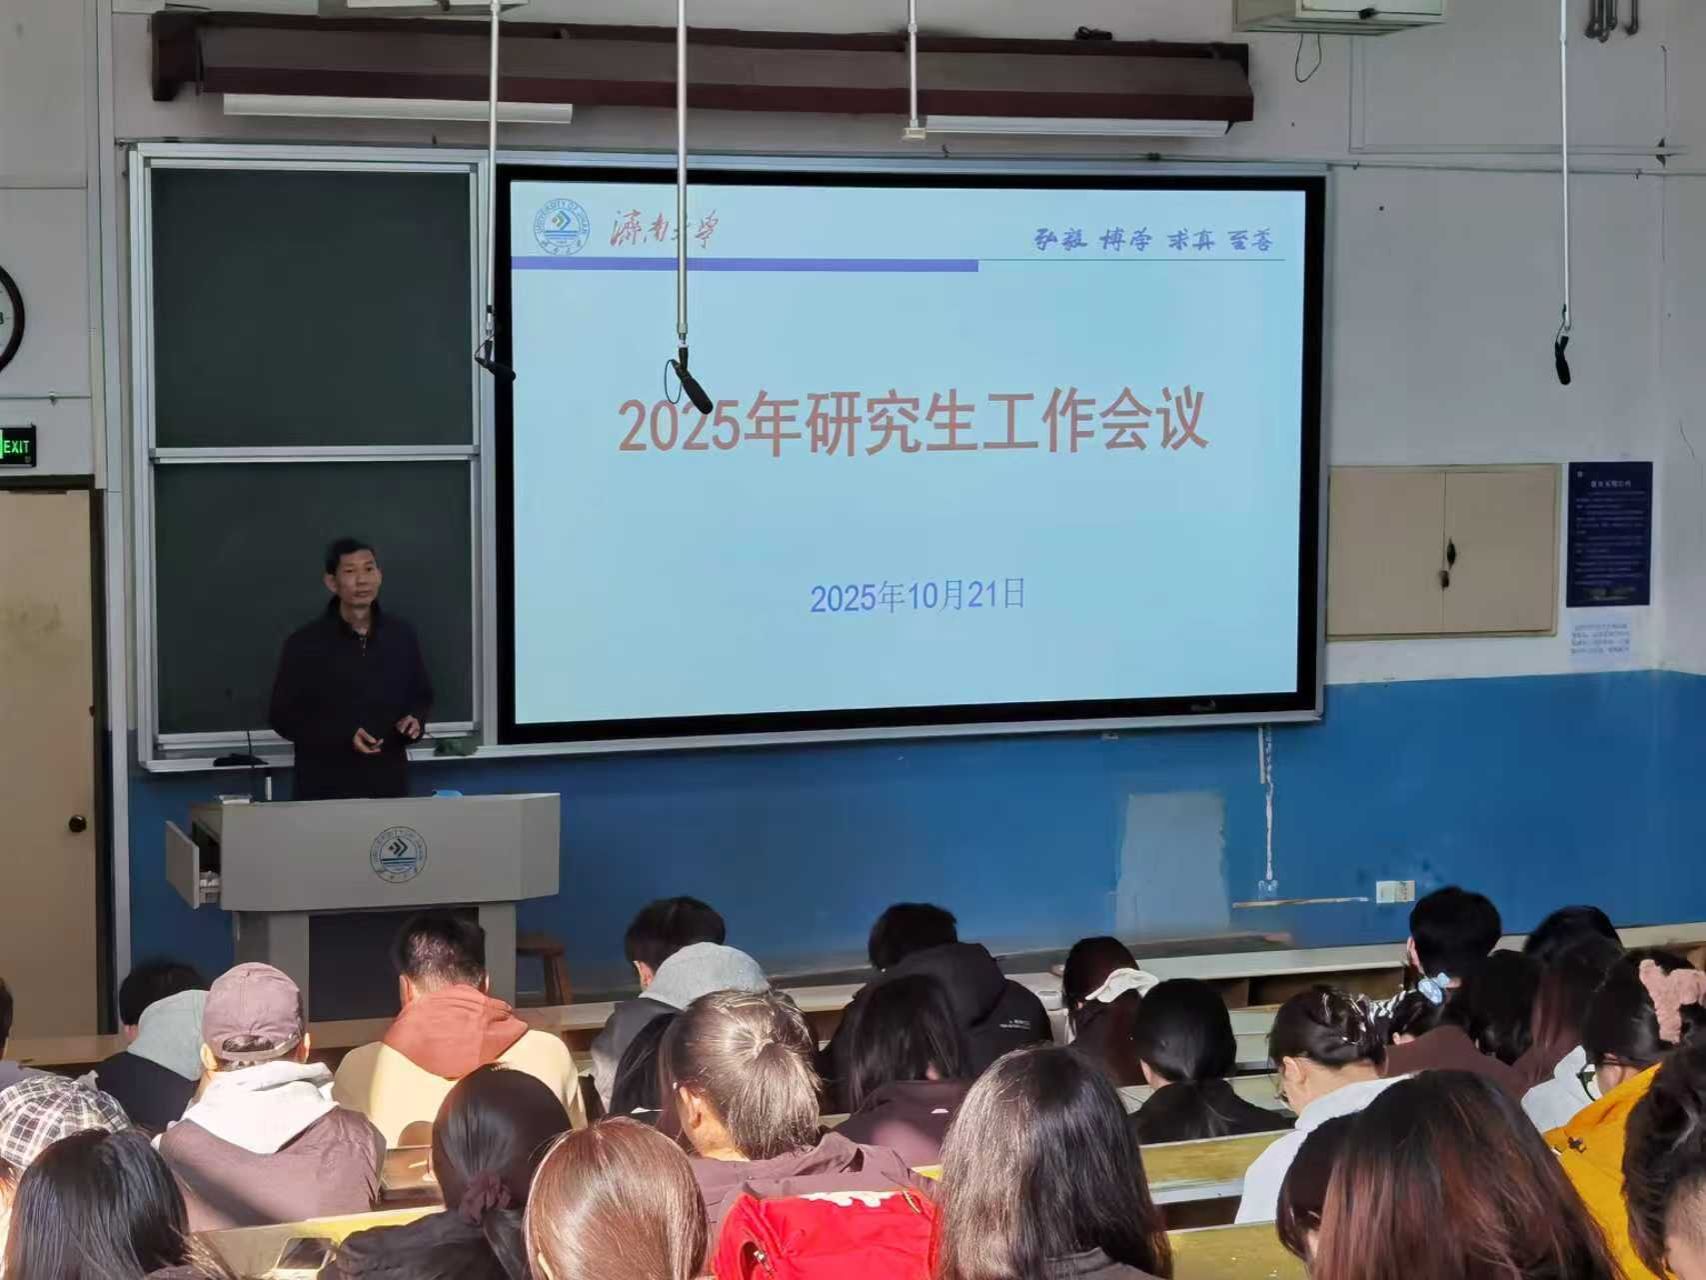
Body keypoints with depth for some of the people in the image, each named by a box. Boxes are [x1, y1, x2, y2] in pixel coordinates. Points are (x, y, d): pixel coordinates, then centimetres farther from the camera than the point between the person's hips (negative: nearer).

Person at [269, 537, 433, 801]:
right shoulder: (305, 642, -6)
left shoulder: (402, 635, 6)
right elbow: (283, 716, -5)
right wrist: (344, 736, -17)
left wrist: (416, 720, -5)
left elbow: (422, 696, 18)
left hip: (389, 783, 3)